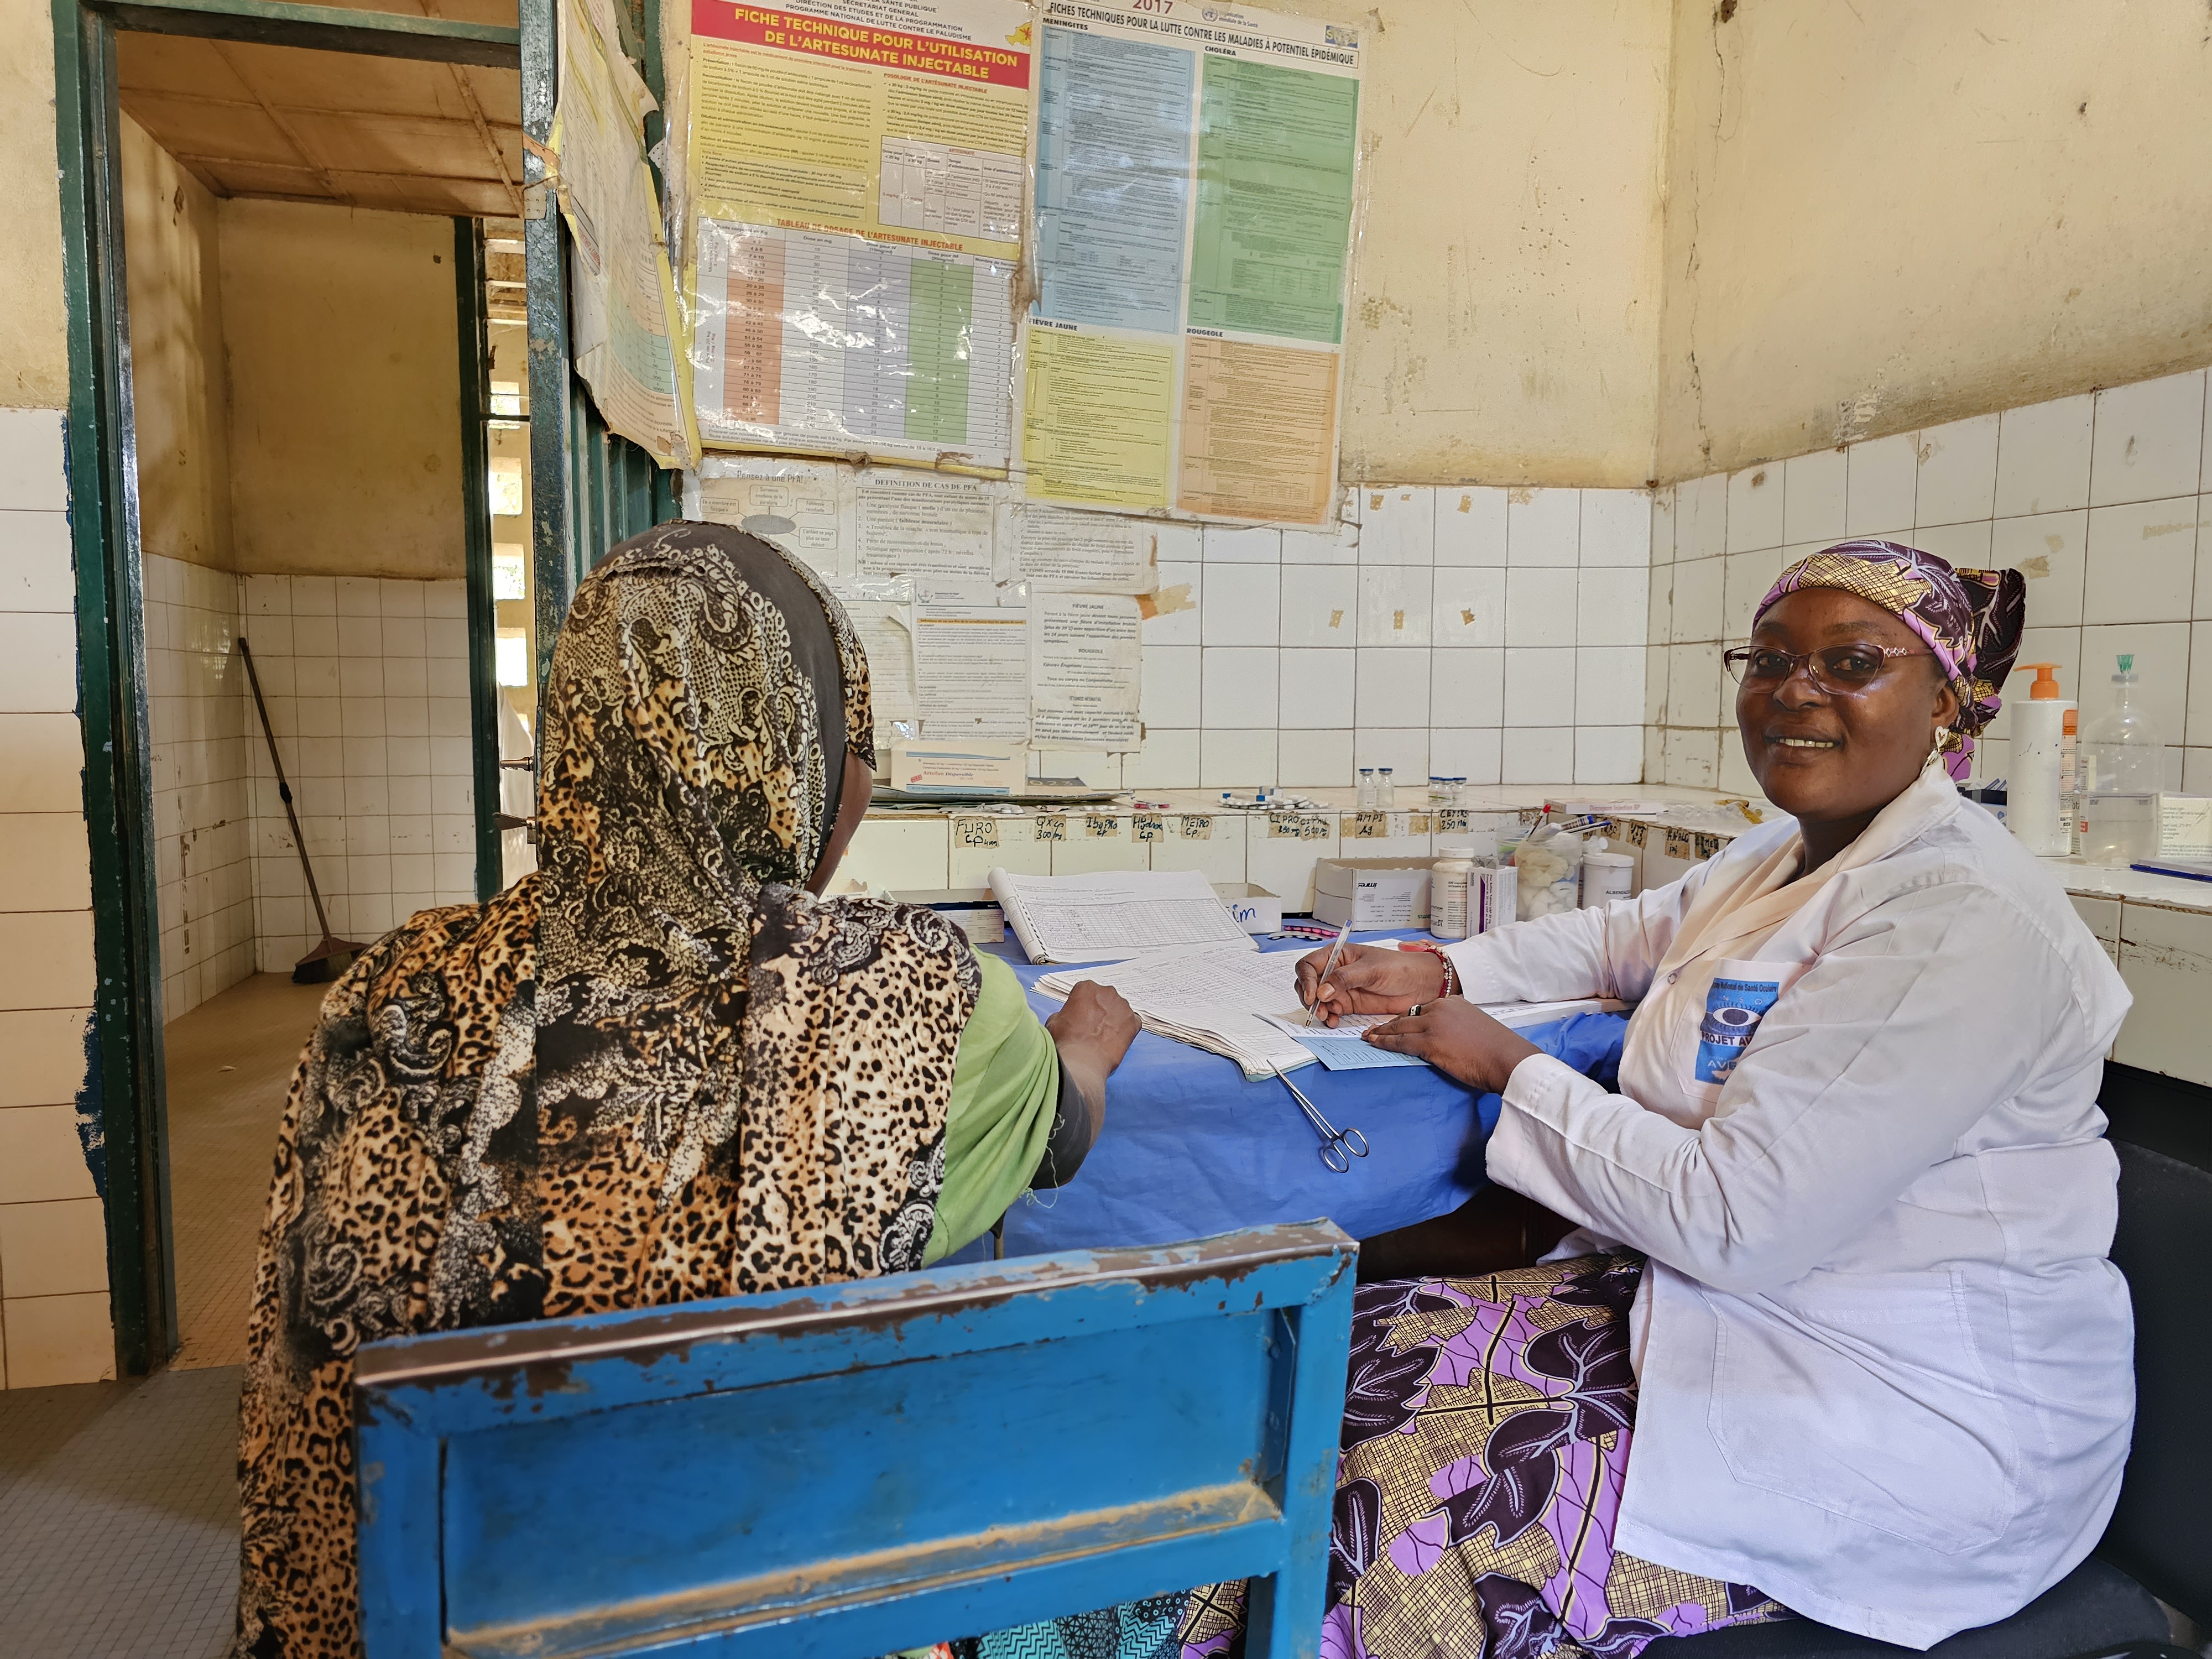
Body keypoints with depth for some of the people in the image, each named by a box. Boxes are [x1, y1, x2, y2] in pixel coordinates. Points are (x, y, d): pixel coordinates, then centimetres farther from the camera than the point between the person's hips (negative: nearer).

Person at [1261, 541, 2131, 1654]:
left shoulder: (1965, 924, -22)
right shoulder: (1779, 862, 8)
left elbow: (1733, 1222, -25)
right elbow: (1623, 937, 25)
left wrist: (1511, 1069, -13)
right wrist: (1441, 972, 6)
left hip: (1917, 1420, -8)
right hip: (1724, 1300, 9)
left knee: (1404, 1497, -20)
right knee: (1356, 1359, -5)